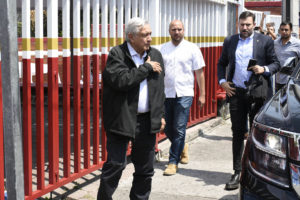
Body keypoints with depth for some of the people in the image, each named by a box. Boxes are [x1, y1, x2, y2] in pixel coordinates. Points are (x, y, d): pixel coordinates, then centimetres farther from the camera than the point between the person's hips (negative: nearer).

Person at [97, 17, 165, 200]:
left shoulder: (155, 55, 10)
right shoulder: (117, 54, -7)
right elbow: (122, 81, -24)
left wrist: (161, 115, 13)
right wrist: (147, 68, -13)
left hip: (147, 121, 5)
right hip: (121, 120, -5)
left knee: (145, 169, 12)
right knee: (115, 165, -3)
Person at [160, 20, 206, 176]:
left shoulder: (192, 48, 1)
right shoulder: (163, 49, 9)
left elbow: (199, 73, 2)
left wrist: (202, 94, -1)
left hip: (184, 94, -4)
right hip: (166, 94, 4)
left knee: (179, 129, -6)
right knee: (168, 129, 10)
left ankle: (173, 162, 3)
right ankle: (182, 148, 37)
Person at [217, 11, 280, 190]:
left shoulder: (265, 41, 3)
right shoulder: (230, 41, 11)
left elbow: (276, 64, 5)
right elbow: (222, 64, 19)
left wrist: (264, 69, -15)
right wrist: (222, 81, 4)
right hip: (236, 93, 2)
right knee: (238, 133, 5)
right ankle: (238, 172, 12)